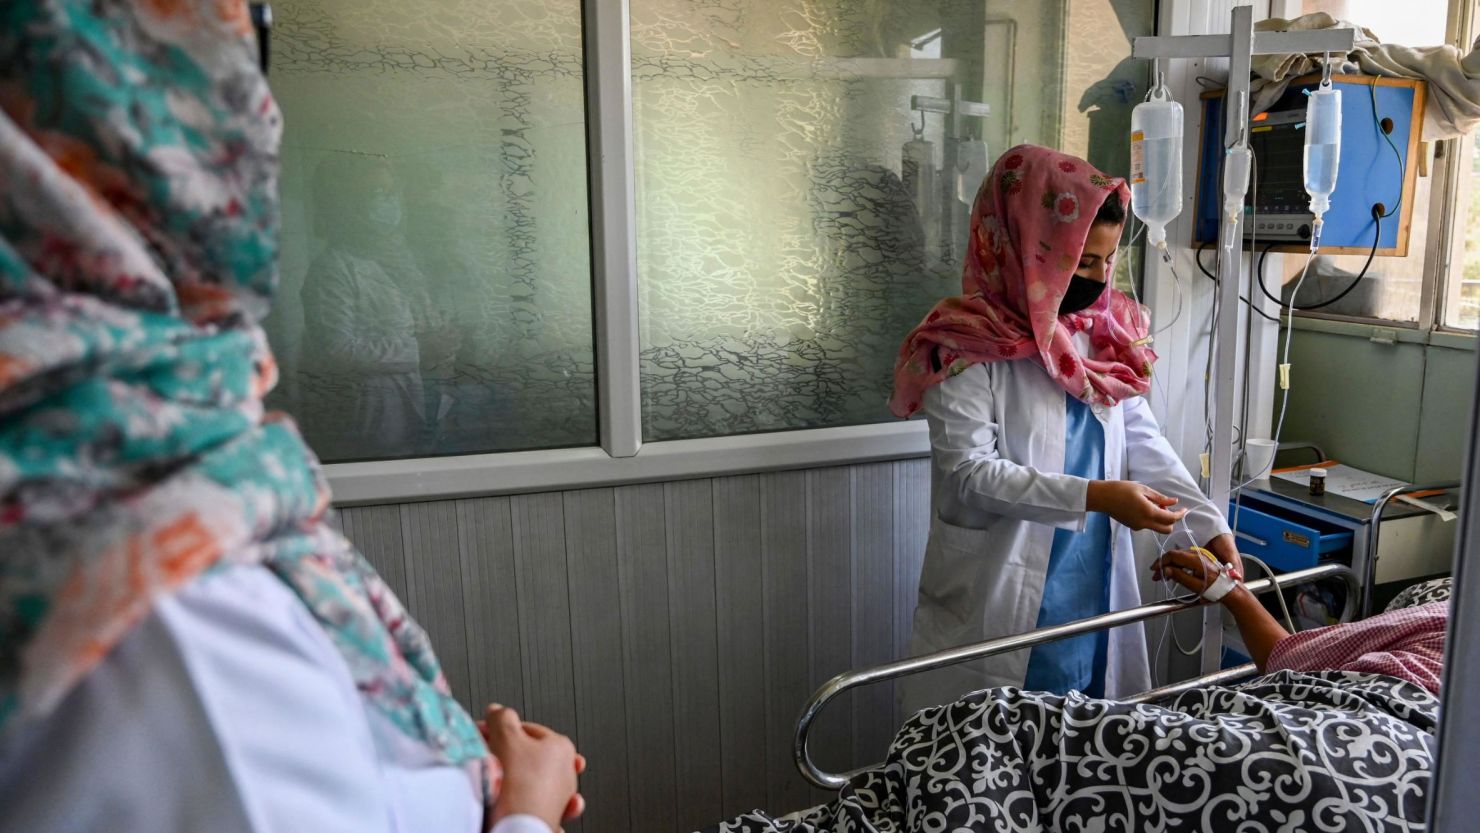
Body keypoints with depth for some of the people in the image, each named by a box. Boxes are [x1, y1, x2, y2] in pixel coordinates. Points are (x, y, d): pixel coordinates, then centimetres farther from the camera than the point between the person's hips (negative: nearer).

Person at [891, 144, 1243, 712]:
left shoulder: (1106, 333, 6)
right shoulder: (972, 347, -15)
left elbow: (1143, 442, 8)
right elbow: (968, 475, -20)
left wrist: (1208, 526, -2)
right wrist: (1096, 496, -25)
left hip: (1095, 595, 6)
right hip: (997, 605, -6)